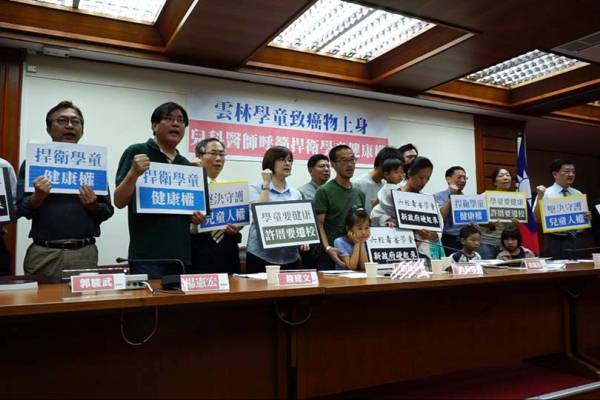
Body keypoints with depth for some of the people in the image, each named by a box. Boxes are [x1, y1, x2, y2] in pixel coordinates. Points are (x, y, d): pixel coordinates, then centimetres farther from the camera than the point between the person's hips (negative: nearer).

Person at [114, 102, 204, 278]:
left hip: (180, 255, 6)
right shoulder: (136, 152, -1)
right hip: (147, 255, -5)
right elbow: (119, 202, -5)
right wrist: (134, 173, -21)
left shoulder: (187, 165, 15)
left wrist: (197, 216, 1)